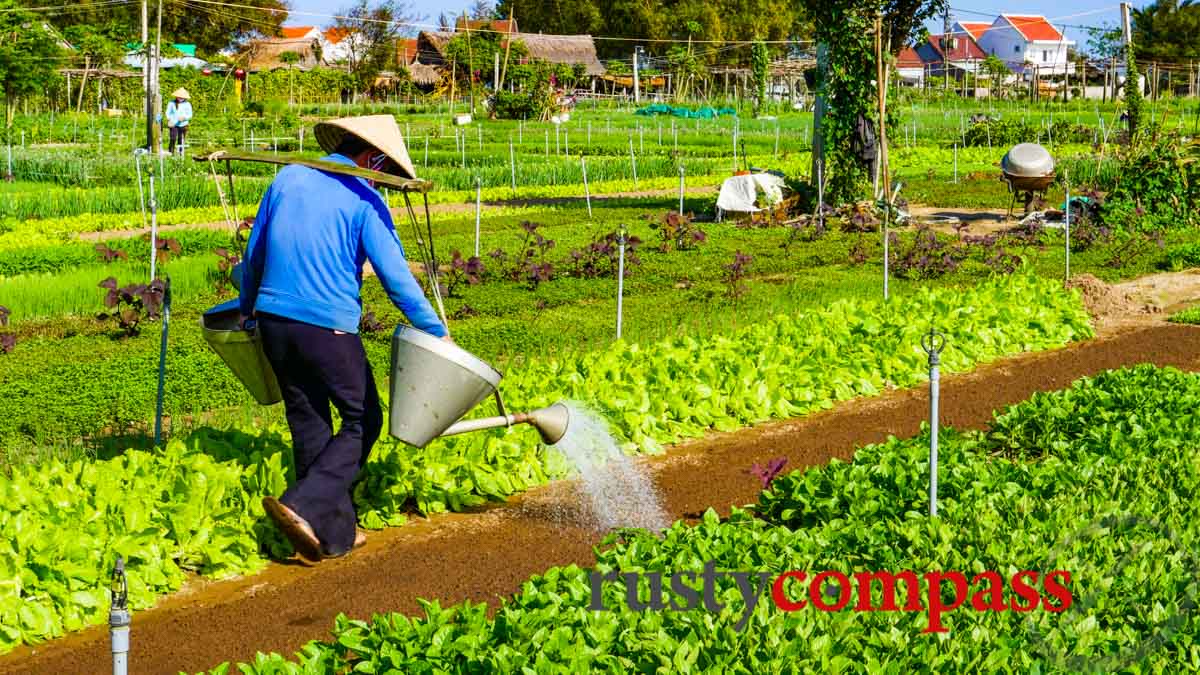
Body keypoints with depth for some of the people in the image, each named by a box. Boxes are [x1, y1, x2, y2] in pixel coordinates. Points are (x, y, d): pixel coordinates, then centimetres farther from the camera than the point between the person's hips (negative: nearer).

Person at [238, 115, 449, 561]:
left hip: (273, 320, 6)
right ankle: (304, 506, -9)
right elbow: (396, 278, -9)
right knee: (362, 422, 7)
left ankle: (336, 534, 18)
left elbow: (254, 252, 18)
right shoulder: (364, 200, -6)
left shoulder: (289, 178, 10)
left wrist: (247, 307, 32)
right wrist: (437, 332, 0)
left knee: (309, 425, 14)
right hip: (328, 326, -6)